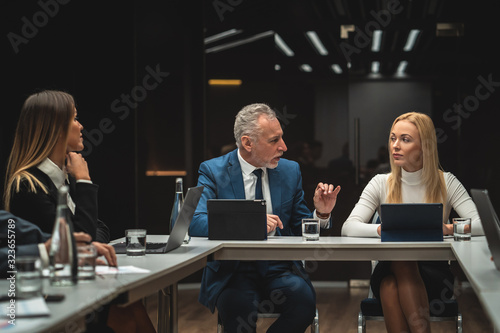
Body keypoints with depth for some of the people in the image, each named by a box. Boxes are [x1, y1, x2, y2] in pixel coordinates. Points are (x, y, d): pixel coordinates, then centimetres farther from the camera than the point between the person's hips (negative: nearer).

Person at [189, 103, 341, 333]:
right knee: (240, 306, -37)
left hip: (280, 270, 4)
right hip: (233, 270, -3)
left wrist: (321, 213, -6)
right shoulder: (213, 171, 0)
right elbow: (196, 223, -16)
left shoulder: (290, 171, 11)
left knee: (303, 299, -29)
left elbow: (300, 230, 15)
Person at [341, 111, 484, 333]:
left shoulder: (446, 183, 4)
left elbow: (482, 224, -8)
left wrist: (448, 229, -29)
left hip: (433, 273, -1)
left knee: (403, 265, -35)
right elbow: (348, 228, -6)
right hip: (388, 272, 1)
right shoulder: (381, 184, 7)